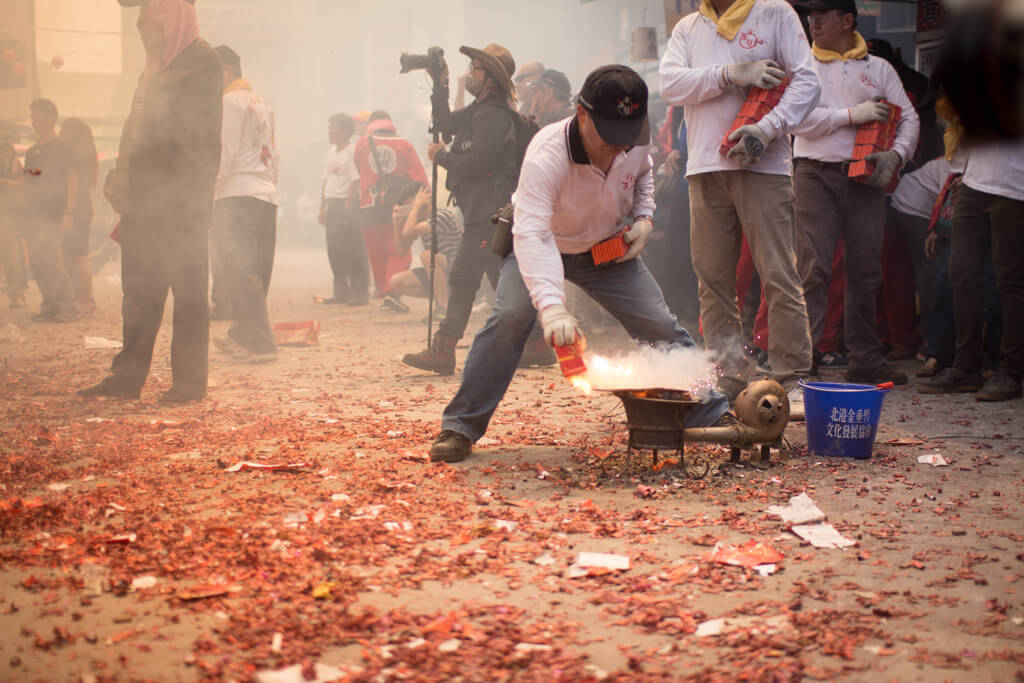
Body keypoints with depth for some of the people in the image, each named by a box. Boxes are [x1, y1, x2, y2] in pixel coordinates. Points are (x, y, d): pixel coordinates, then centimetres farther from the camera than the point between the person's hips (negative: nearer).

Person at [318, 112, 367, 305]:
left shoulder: (353, 151, -9)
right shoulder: (331, 151, 15)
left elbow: (355, 182, -13)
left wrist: (348, 209, -18)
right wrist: (322, 208, 15)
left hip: (347, 204, -8)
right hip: (332, 204, 8)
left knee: (353, 250, -6)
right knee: (334, 249, 8)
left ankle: (360, 292, -1)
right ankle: (341, 291, 16)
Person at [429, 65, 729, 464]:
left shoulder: (635, 144, -20)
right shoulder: (546, 156, -38)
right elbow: (531, 235, -50)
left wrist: (643, 217, -11)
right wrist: (551, 306, -62)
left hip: (609, 248, 4)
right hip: (544, 246, -4)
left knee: (660, 325, -3)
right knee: (511, 316, -27)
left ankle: (711, 412, 15)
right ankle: (460, 427, -17)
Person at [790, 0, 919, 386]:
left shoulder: (878, 68, 14)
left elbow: (908, 117, 10)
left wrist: (897, 154, -8)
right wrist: (851, 115, -12)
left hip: (866, 178, 3)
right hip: (816, 175, -3)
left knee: (866, 271, 5)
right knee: (813, 269, -12)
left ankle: (866, 360, 13)